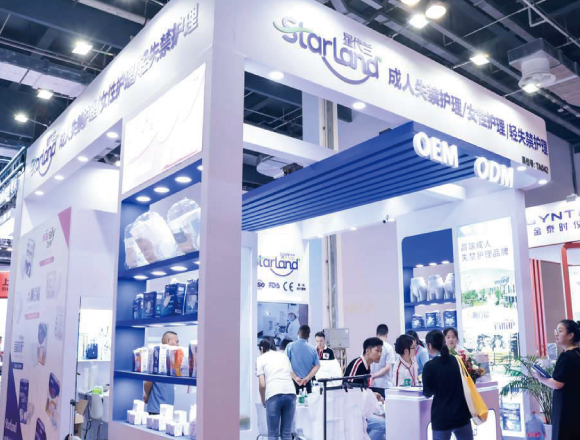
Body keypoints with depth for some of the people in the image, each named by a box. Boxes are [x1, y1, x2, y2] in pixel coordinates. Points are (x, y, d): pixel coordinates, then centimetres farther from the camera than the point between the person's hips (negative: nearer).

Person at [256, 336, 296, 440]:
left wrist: (263, 401, 21)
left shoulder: (261, 358, 14)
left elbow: (262, 385, 5)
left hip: (274, 395, -3)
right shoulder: (284, 355, 26)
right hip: (291, 393, 4)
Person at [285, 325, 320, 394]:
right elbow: (317, 366, -1)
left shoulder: (290, 346, -1)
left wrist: (295, 378, -9)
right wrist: (307, 378, -6)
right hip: (307, 383, 2)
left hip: (294, 382, -2)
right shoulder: (313, 349, 6)